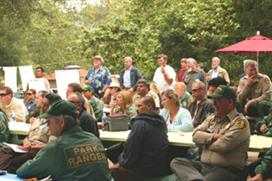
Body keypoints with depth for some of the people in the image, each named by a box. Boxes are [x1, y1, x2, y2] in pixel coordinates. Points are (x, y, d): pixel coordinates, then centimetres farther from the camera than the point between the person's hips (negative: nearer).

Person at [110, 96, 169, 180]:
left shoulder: (140, 123, -18)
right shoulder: (161, 121, 8)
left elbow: (131, 148, -18)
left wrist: (121, 163, -2)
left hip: (146, 169, -8)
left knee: (112, 170, 6)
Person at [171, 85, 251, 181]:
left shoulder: (240, 122, -5)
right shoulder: (211, 118, 17)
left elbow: (224, 144, -17)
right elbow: (196, 135, 6)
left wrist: (205, 141, 1)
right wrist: (213, 137, -10)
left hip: (228, 171, -8)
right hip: (204, 165, 8)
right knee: (176, 162, -15)